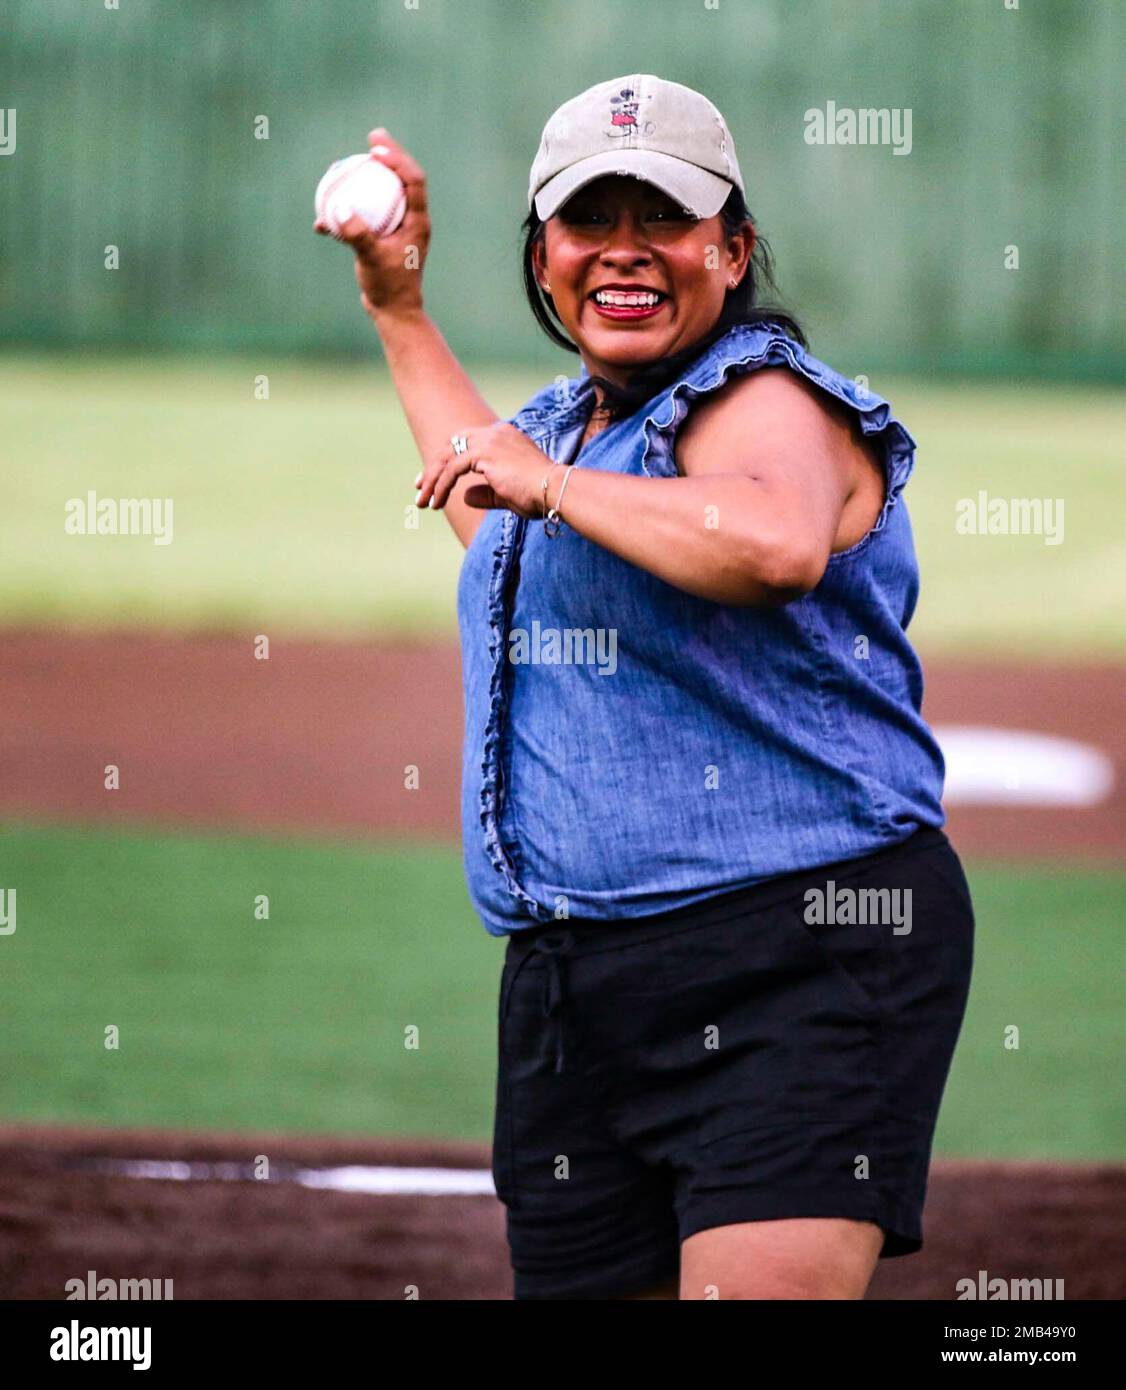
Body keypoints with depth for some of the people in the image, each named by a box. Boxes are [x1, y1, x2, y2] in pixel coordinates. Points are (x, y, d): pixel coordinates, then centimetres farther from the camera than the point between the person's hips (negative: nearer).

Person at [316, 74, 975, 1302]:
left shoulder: (765, 403, -9)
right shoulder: (568, 424, 20)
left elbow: (777, 544, -35)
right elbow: (496, 526, 47)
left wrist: (548, 483, -22)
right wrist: (397, 306, 46)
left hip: (796, 967, -9)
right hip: (567, 972, 9)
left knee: (763, 1287, -23)